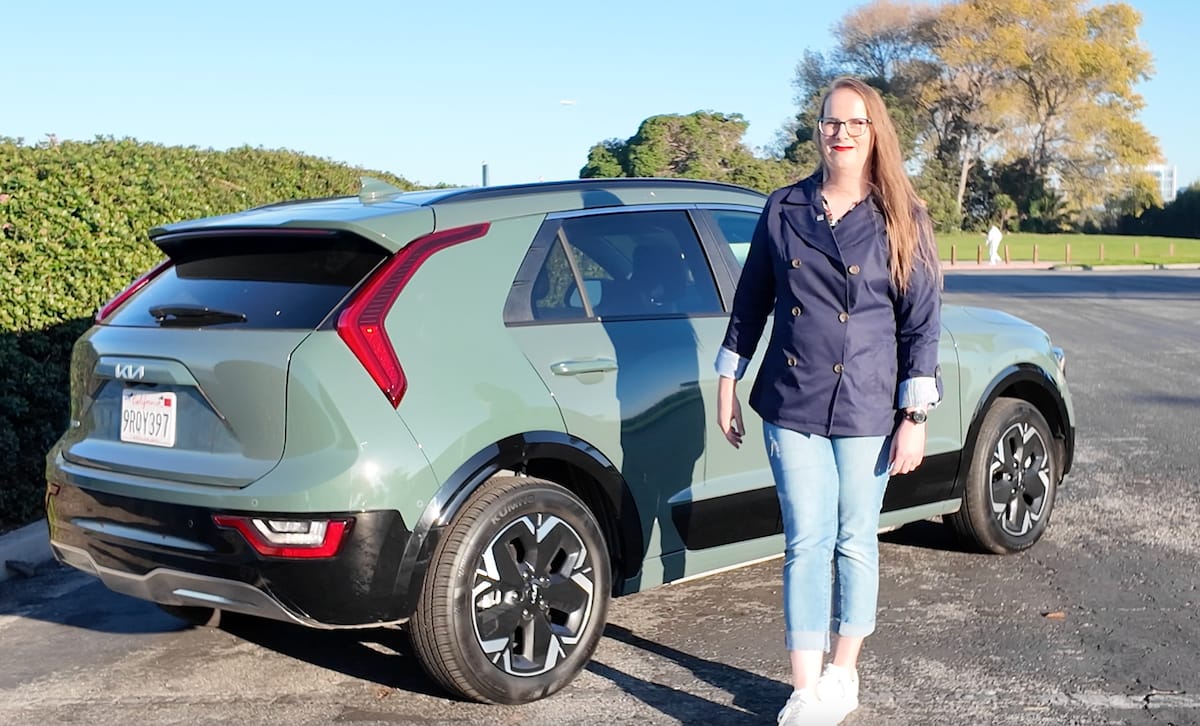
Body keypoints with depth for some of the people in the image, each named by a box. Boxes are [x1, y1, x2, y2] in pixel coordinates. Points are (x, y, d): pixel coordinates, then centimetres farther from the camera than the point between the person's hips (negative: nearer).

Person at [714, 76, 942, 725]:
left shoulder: (901, 221, -1)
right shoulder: (783, 209, 4)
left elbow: (922, 323, -2)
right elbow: (751, 300, 11)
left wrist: (914, 418, -6)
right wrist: (727, 384, 10)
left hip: (866, 409, -1)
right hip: (791, 405, 1)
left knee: (855, 544, 10)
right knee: (806, 544, 0)